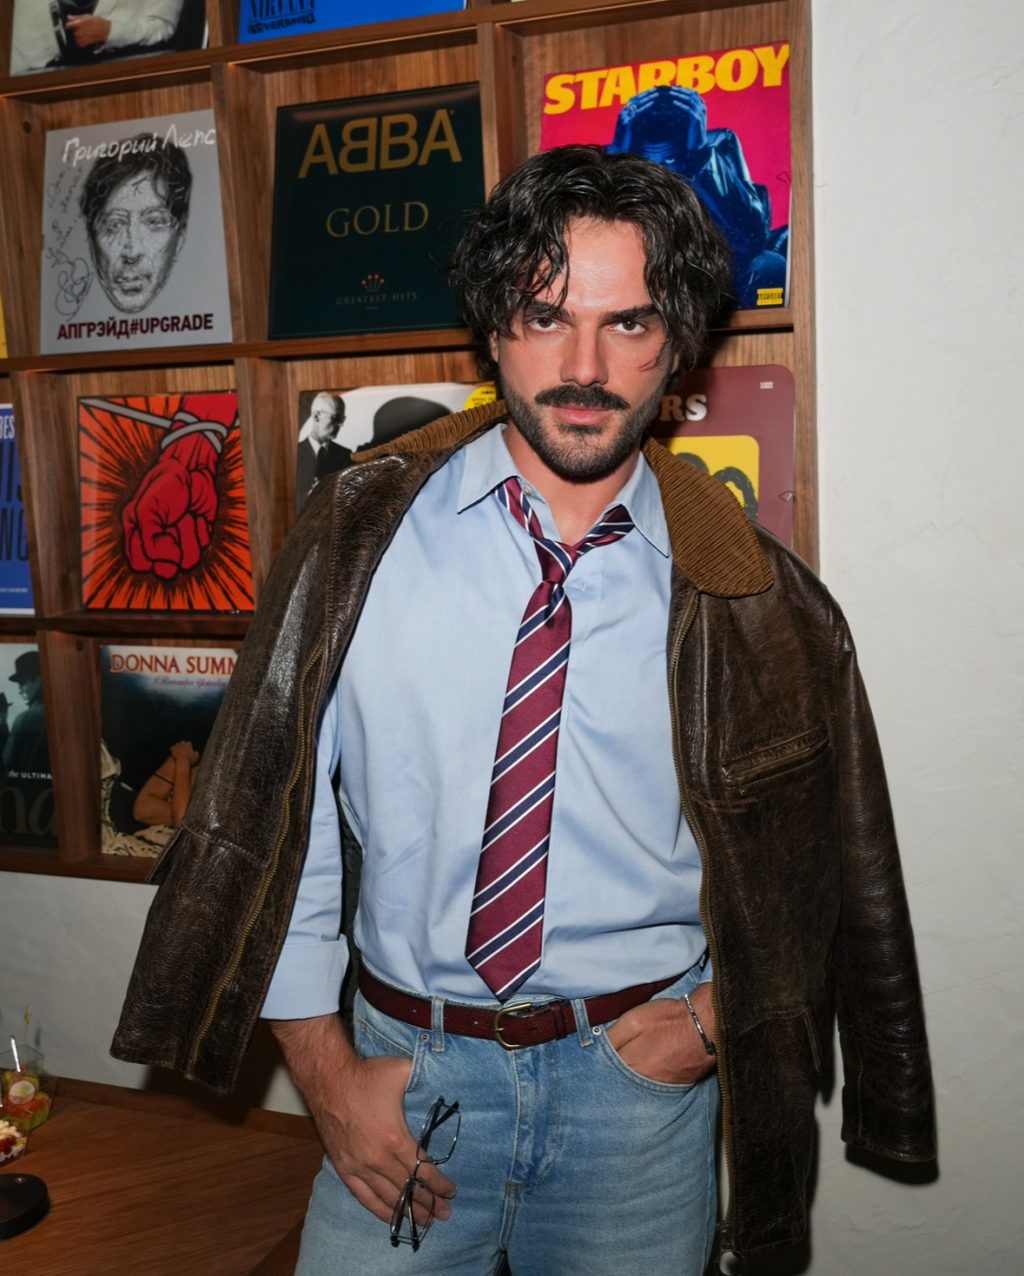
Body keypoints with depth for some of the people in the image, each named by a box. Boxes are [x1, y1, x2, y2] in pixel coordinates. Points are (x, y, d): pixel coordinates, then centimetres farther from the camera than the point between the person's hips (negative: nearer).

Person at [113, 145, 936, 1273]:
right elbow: (268, 800, -3)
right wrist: (323, 1066, -4)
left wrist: (715, 1011, -3)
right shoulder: (361, 532, -7)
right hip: (404, 1062, 1)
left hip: (637, 1067, 0)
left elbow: (823, 854, 7)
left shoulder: (751, 597, -7)